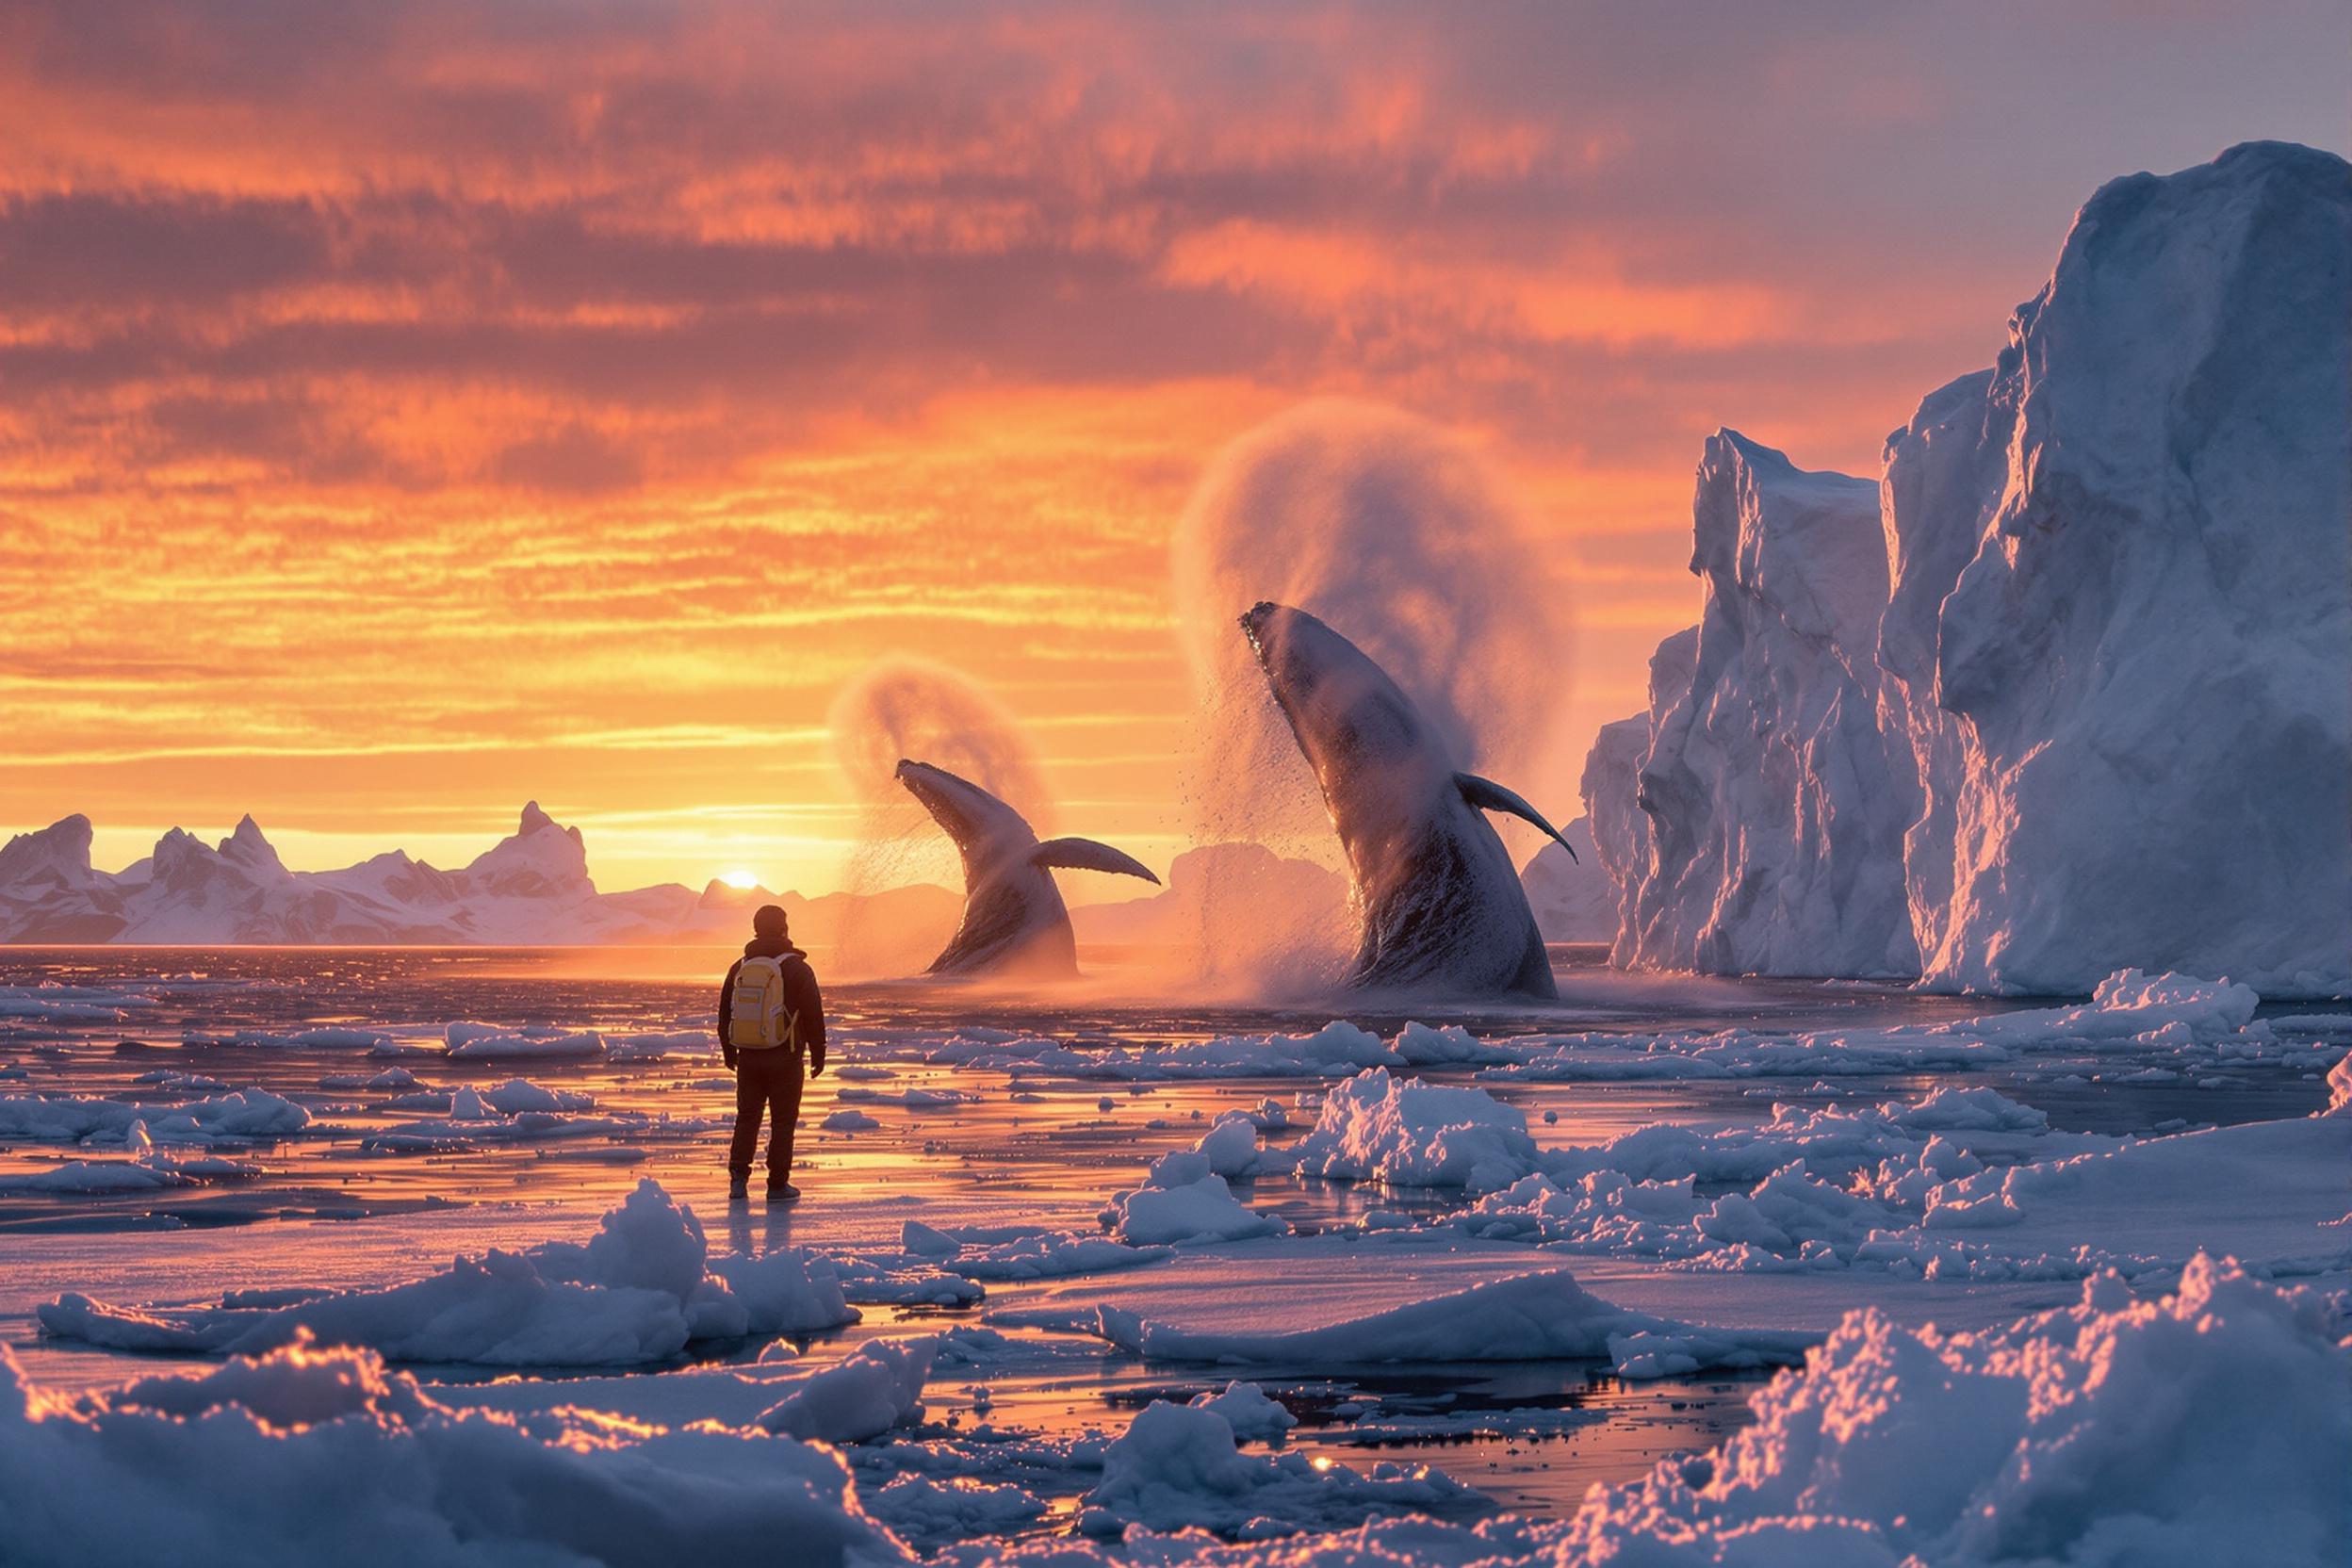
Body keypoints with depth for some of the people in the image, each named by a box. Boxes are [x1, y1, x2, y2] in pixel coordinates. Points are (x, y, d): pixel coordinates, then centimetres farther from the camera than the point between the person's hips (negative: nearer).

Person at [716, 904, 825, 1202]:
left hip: (748, 1057, 4)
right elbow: (814, 1017, -8)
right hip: (785, 1058, -4)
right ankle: (778, 1185, 6)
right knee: (783, 1121, 4)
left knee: (747, 1118, 12)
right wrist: (818, 1055, 2)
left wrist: (729, 1052, 26)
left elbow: (725, 1013, 15)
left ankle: (738, 1177, 0)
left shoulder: (739, 968, 6)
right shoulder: (795, 968, -8)